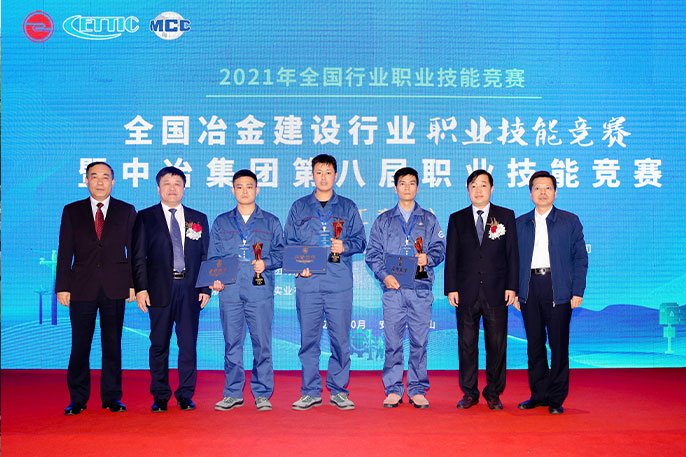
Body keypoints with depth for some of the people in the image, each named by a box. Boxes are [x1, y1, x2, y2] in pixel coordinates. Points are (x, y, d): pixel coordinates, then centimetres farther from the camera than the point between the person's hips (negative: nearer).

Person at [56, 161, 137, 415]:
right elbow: (65, 252, 6)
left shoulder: (127, 211, 8)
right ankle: (78, 399, 13)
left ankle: (111, 397, 14)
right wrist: (62, 286, -1)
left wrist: (133, 284, -2)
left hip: (115, 289, 0)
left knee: (112, 343, 5)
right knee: (80, 345, 3)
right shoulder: (72, 211, 9)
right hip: (82, 289, 0)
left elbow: (134, 251, 6)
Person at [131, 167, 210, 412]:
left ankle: (185, 395, 12)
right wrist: (140, 288, -7)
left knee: (188, 344, 3)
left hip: (190, 289, 1)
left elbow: (206, 256, 12)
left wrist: (205, 288, 3)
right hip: (159, 289, -1)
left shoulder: (198, 219, 13)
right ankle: (160, 397, 14)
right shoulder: (145, 217, 7)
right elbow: (138, 257, 3)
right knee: (159, 344, 4)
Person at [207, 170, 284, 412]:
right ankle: (233, 394, 12)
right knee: (232, 342, 3)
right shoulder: (221, 223, 15)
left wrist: (266, 263, -10)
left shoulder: (271, 222, 12)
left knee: (262, 342, -2)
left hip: (260, 292, -1)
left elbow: (281, 253, 8)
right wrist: (215, 279, -2)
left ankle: (262, 394, 7)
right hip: (230, 291, 1)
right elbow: (213, 257, 14)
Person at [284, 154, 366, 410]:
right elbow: (288, 244, 11)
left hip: (339, 282, 0)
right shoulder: (299, 207, 14)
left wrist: (345, 245, -12)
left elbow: (360, 241, 8)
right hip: (308, 282, 1)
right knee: (308, 338, 1)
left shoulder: (348, 208, 13)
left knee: (340, 338, -1)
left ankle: (338, 391, 10)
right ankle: (310, 392, 10)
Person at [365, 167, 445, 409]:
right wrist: (384, 275, -8)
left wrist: (428, 258, -13)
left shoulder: (429, 219, 15)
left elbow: (439, 248, 9)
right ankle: (393, 390, 8)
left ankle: (417, 390, 9)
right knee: (393, 341, -1)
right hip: (393, 288, 0)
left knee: (419, 340, 0)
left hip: (420, 288, 0)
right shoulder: (383, 220, 14)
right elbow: (373, 253, 7)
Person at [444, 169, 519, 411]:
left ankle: (493, 393, 16)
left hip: (496, 291, 0)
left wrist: (511, 287, -3)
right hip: (467, 292, 1)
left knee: (496, 344, 4)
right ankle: (469, 393, 16)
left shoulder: (506, 216, 7)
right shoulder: (457, 219, 9)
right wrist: (451, 288, -1)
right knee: (467, 344, 4)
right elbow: (451, 256, 6)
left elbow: (512, 253, 4)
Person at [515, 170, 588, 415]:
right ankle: (538, 394, 17)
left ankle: (556, 398, 10)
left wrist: (578, 292, -5)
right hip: (530, 291, 2)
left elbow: (580, 258, 3)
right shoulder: (520, 223, 12)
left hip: (558, 290, -2)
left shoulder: (570, 221, 6)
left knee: (559, 345, 1)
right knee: (534, 344, 7)